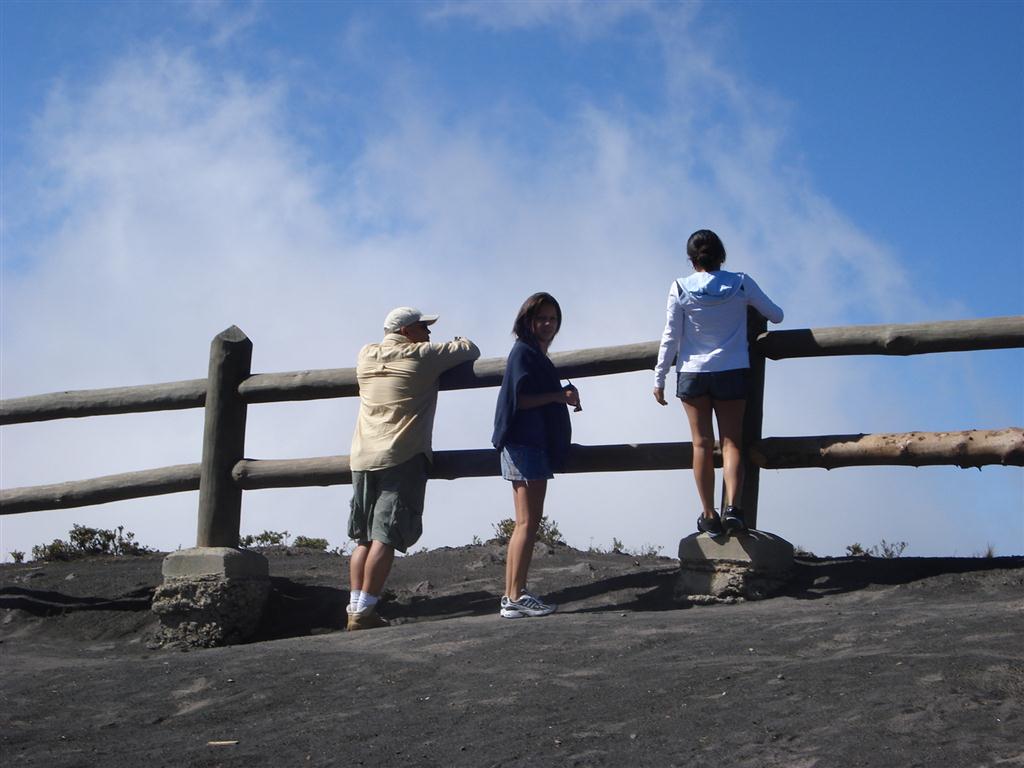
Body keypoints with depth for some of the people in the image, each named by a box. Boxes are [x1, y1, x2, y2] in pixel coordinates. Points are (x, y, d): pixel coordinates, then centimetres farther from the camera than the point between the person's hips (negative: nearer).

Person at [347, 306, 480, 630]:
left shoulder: (366, 356, 13)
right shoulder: (423, 356, -2)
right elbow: (471, 349, 6)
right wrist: (458, 342, 28)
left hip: (363, 458, 6)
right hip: (402, 458, -6)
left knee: (364, 537, 9)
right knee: (386, 537, -8)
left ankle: (355, 609, 4)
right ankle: (364, 611, -13)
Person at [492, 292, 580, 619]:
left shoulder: (536, 355, 21)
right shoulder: (523, 351, -7)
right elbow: (520, 398, -16)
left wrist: (563, 396, 6)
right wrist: (559, 396, -13)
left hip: (537, 444, 10)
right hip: (524, 443, -10)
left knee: (528, 523, 9)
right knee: (527, 522, -11)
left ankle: (513, 596, 10)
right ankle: (515, 596, -11)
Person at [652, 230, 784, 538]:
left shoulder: (681, 288, -4)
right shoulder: (741, 283, -2)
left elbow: (670, 336, -3)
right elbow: (776, 315, 9)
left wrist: (659, 378, 5)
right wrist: (748, 306, 30)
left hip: (692, 373, 0)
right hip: (732, 372, 0)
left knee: (702, 443, 4)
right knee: (732, 441, 1)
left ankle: (709, 515, 1)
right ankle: (732, 507, -17)